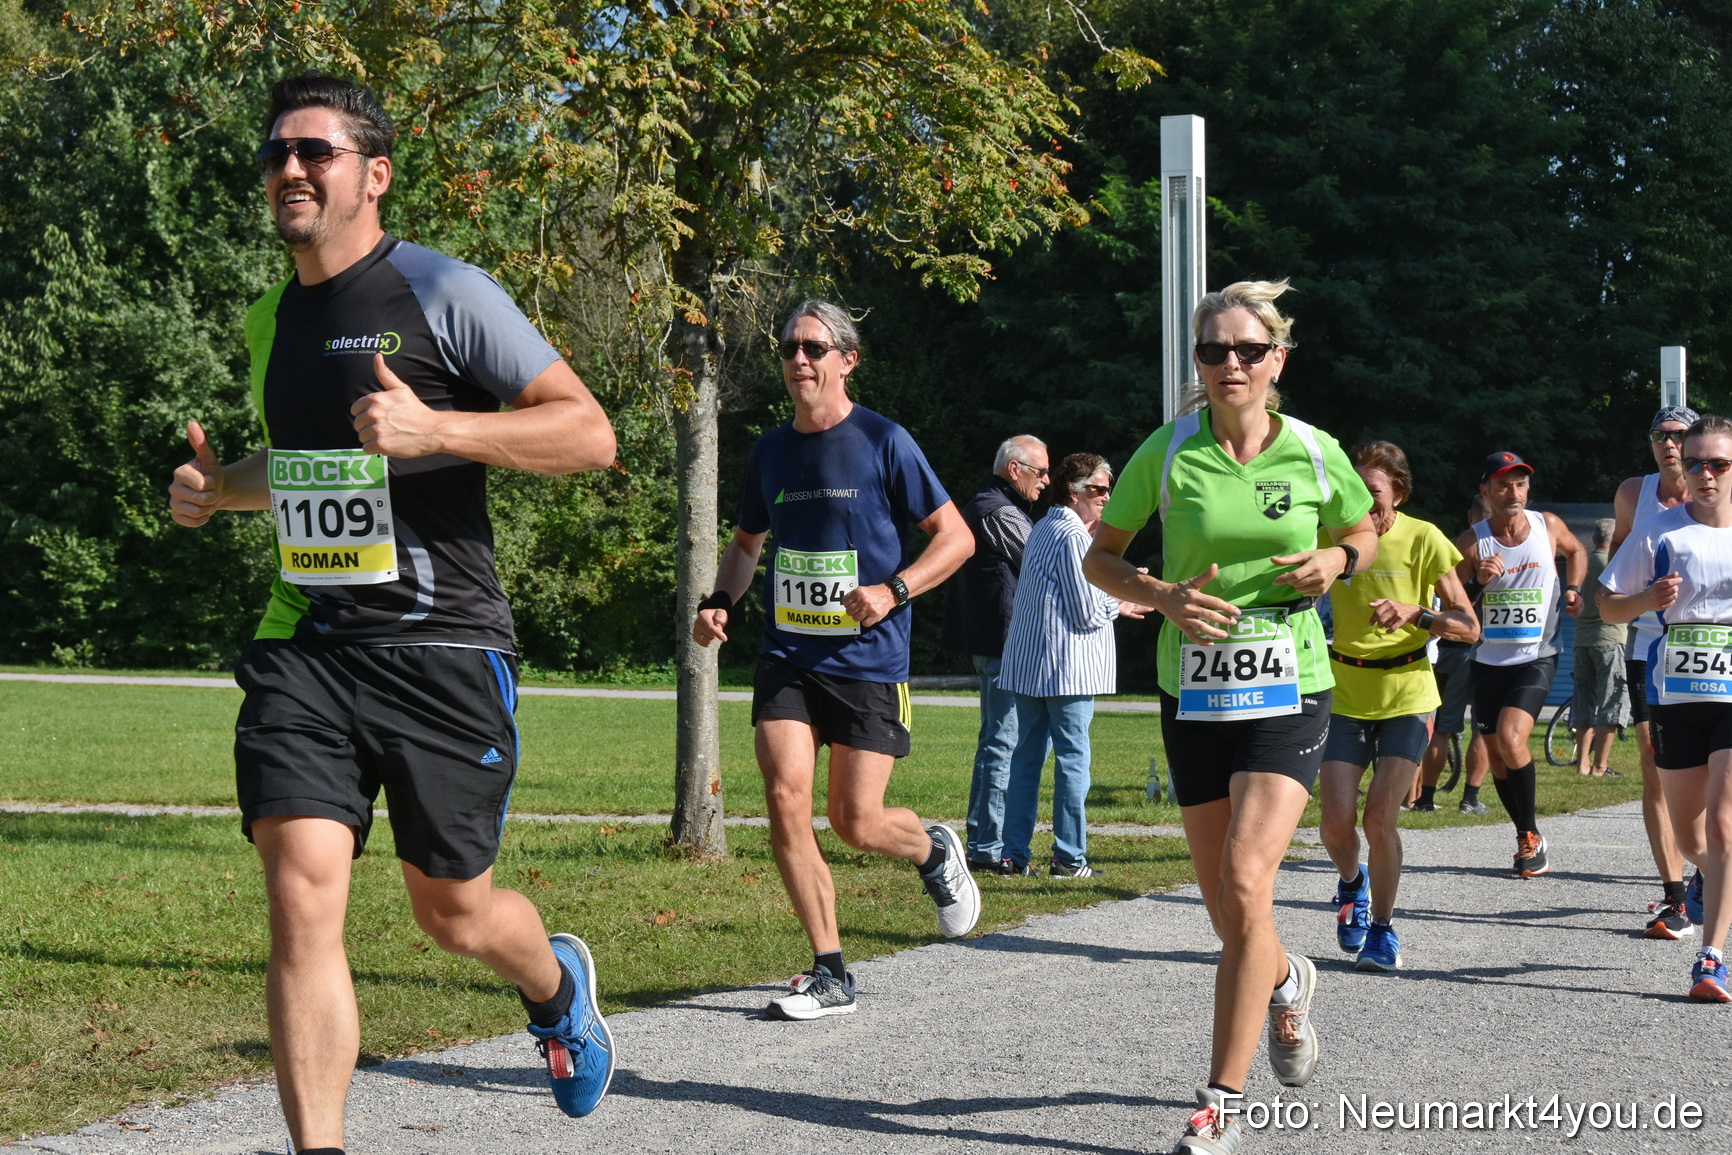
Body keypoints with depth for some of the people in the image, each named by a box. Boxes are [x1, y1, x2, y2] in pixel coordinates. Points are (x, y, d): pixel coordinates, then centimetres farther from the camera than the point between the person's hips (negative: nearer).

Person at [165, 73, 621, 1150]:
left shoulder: (444, 292, -7)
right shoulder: (268, 320, 13)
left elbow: (590, 432, -11)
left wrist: (435, 428, -23)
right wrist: (218, 485, 11)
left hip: (441, 647, -4)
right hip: (304, 646, 4)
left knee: (453, 911, 10)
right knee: (302, 900, -12)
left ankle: (558, 986, 45)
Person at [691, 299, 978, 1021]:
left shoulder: (883, 443, -6)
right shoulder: (771, 450, 9)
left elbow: (956, 537, -3)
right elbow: (747, 542, 25)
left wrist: (893, 591, -17)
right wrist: (720, 601, 6)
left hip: (868, 659, -4)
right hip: (788, 657, 4)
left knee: (857, 823, -4)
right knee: (785, 800, -11)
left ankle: (934, 852, 33)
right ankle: (830, 975, -1)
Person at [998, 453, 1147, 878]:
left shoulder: (1044, 530, 17)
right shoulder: (1073, 536, -13)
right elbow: (1087, 614, -15)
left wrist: (1113, 605, 18)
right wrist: (1119, 601, 3)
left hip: (1027, 666, 9)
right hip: (1066, 667, -9)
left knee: (1027, 755, 9)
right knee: (1072, 759, -3)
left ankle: (1014, 854, 7)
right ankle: (1069, 857, -2)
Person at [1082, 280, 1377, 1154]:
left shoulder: (1314, 453, -2)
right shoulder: (1167, 453, -4)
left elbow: (1363, 533, 17)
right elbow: (1099, 557, 6)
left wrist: (1337, 560, -6)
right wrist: (1162, 596, -13)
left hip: (1289, 694, -2)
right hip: (1194, 694, 2)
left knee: (1245, 883, -19)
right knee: (1229, 916, 8)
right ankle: (1285, 982, 45)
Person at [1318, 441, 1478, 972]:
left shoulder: (1422, 539, -9)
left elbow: (1469, 626, -9)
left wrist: (1415, 613, -25)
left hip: (1407, 695, -2)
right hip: (1345, 695, 2)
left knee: (1380, 818, -12)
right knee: (1336, 820, -8)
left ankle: (1383, 928, 9)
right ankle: (1352, 882, 27)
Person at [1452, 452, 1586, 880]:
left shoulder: (1548, 526, -1)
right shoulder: (1472, 542, -6)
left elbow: (1576, 551, 22)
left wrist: (1573, 591, 7)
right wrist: (1479, 581, -24)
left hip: (1537, 657, -2)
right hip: (1489, 662, 2)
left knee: (1510, 739, -22)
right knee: (1496, 755, 7)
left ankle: (1531, 835, -6)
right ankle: (1527, 838, 26)